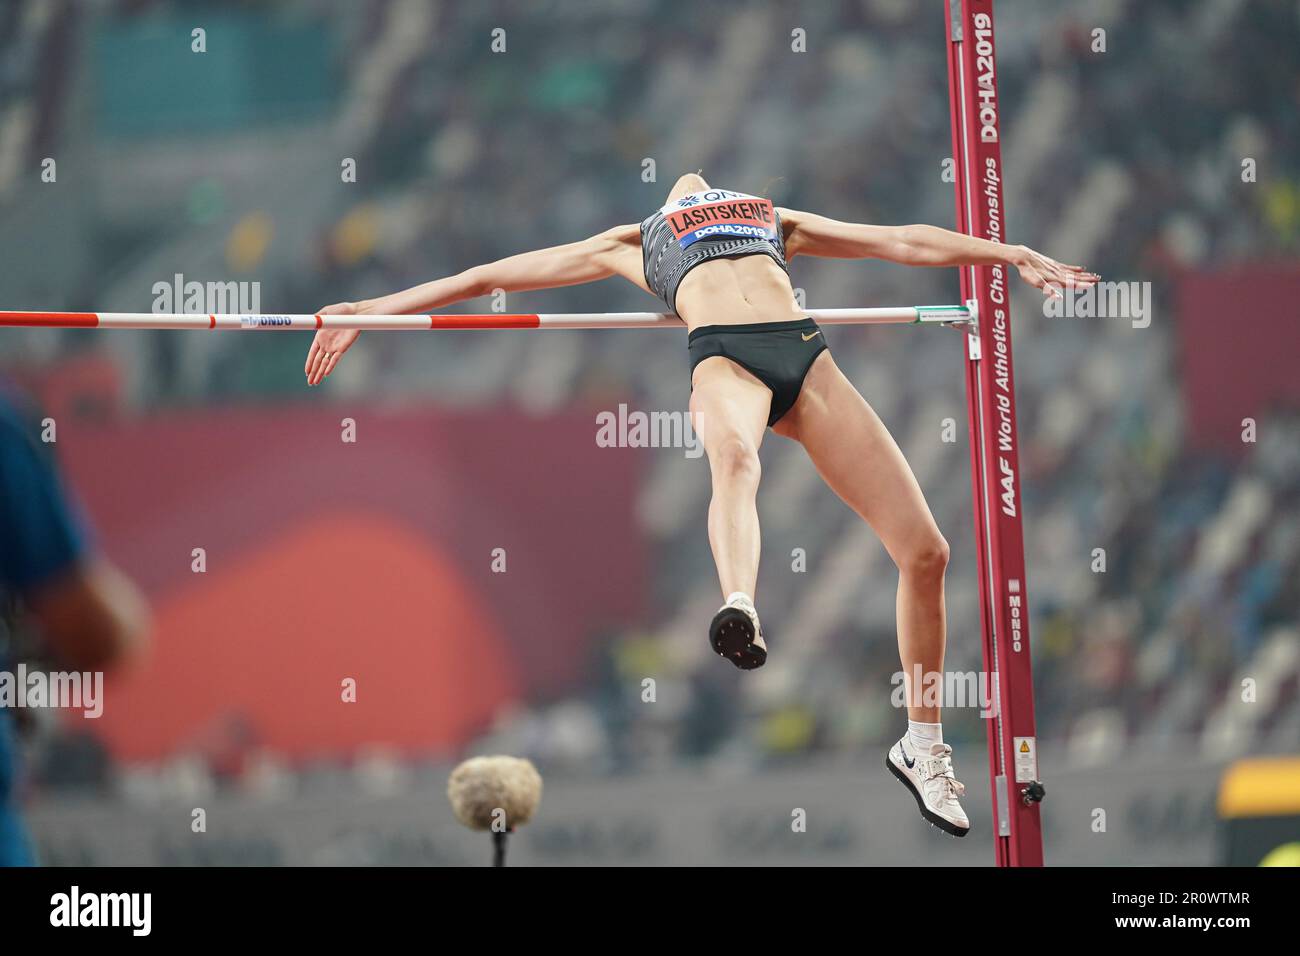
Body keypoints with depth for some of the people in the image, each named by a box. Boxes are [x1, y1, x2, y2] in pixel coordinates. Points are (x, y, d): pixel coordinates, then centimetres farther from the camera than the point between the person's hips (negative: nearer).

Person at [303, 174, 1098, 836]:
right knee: (735, 458, -40)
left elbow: (906, 242, 37)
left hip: (806, 353, 3)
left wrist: (1016, 255, 29)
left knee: (925, 549, -8)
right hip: (723, 357, -2)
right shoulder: (630, 243, 35)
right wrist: (372, 310, 30)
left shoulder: (781, 220, 39)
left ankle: (925, 747, 6)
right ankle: (741, 612, -69)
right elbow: (486, 278, 34)